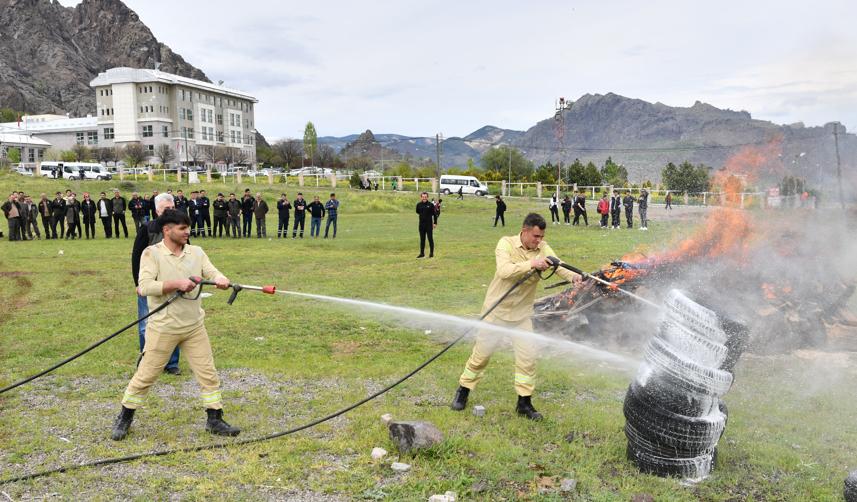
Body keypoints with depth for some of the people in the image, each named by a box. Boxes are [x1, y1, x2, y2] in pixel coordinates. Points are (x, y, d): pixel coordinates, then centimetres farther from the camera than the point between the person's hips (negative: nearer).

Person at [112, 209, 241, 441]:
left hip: (194, 326, 4)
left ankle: (215, 420, 18)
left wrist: (221, 279, -29)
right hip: (163, 328, -4)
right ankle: (124, 418, 28)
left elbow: (213, 272, -6)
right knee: (145, 376, 8)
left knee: (208, 374, 6)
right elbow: (144, 286, -19)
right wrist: (176, 284, -27)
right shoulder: (152, 253, -9)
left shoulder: (196, 252, 4)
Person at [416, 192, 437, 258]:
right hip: (421, 224, 3)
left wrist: (435, 223, -5)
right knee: (422, 239, 9)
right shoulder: (419, 204, 3)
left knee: (430, 239, 0)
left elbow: (434, 214, -2)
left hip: (429, 224, -3)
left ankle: (431, 253, 8)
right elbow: (417, 212, 20)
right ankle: (422, 253, 16)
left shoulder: (431, 205, -6)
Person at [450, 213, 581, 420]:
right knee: (482, 353, 7)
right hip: (497, 309, -3)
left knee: (527, 356, -2)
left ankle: (524, 402, 13)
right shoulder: (506, 243, -16)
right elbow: (504, 271, -31)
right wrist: (531, 264, -42)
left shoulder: (542, 248, -5)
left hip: (522, 313, 3)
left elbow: (558, 265, -19)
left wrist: (573, 276, -40)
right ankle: (463, 390, 28)